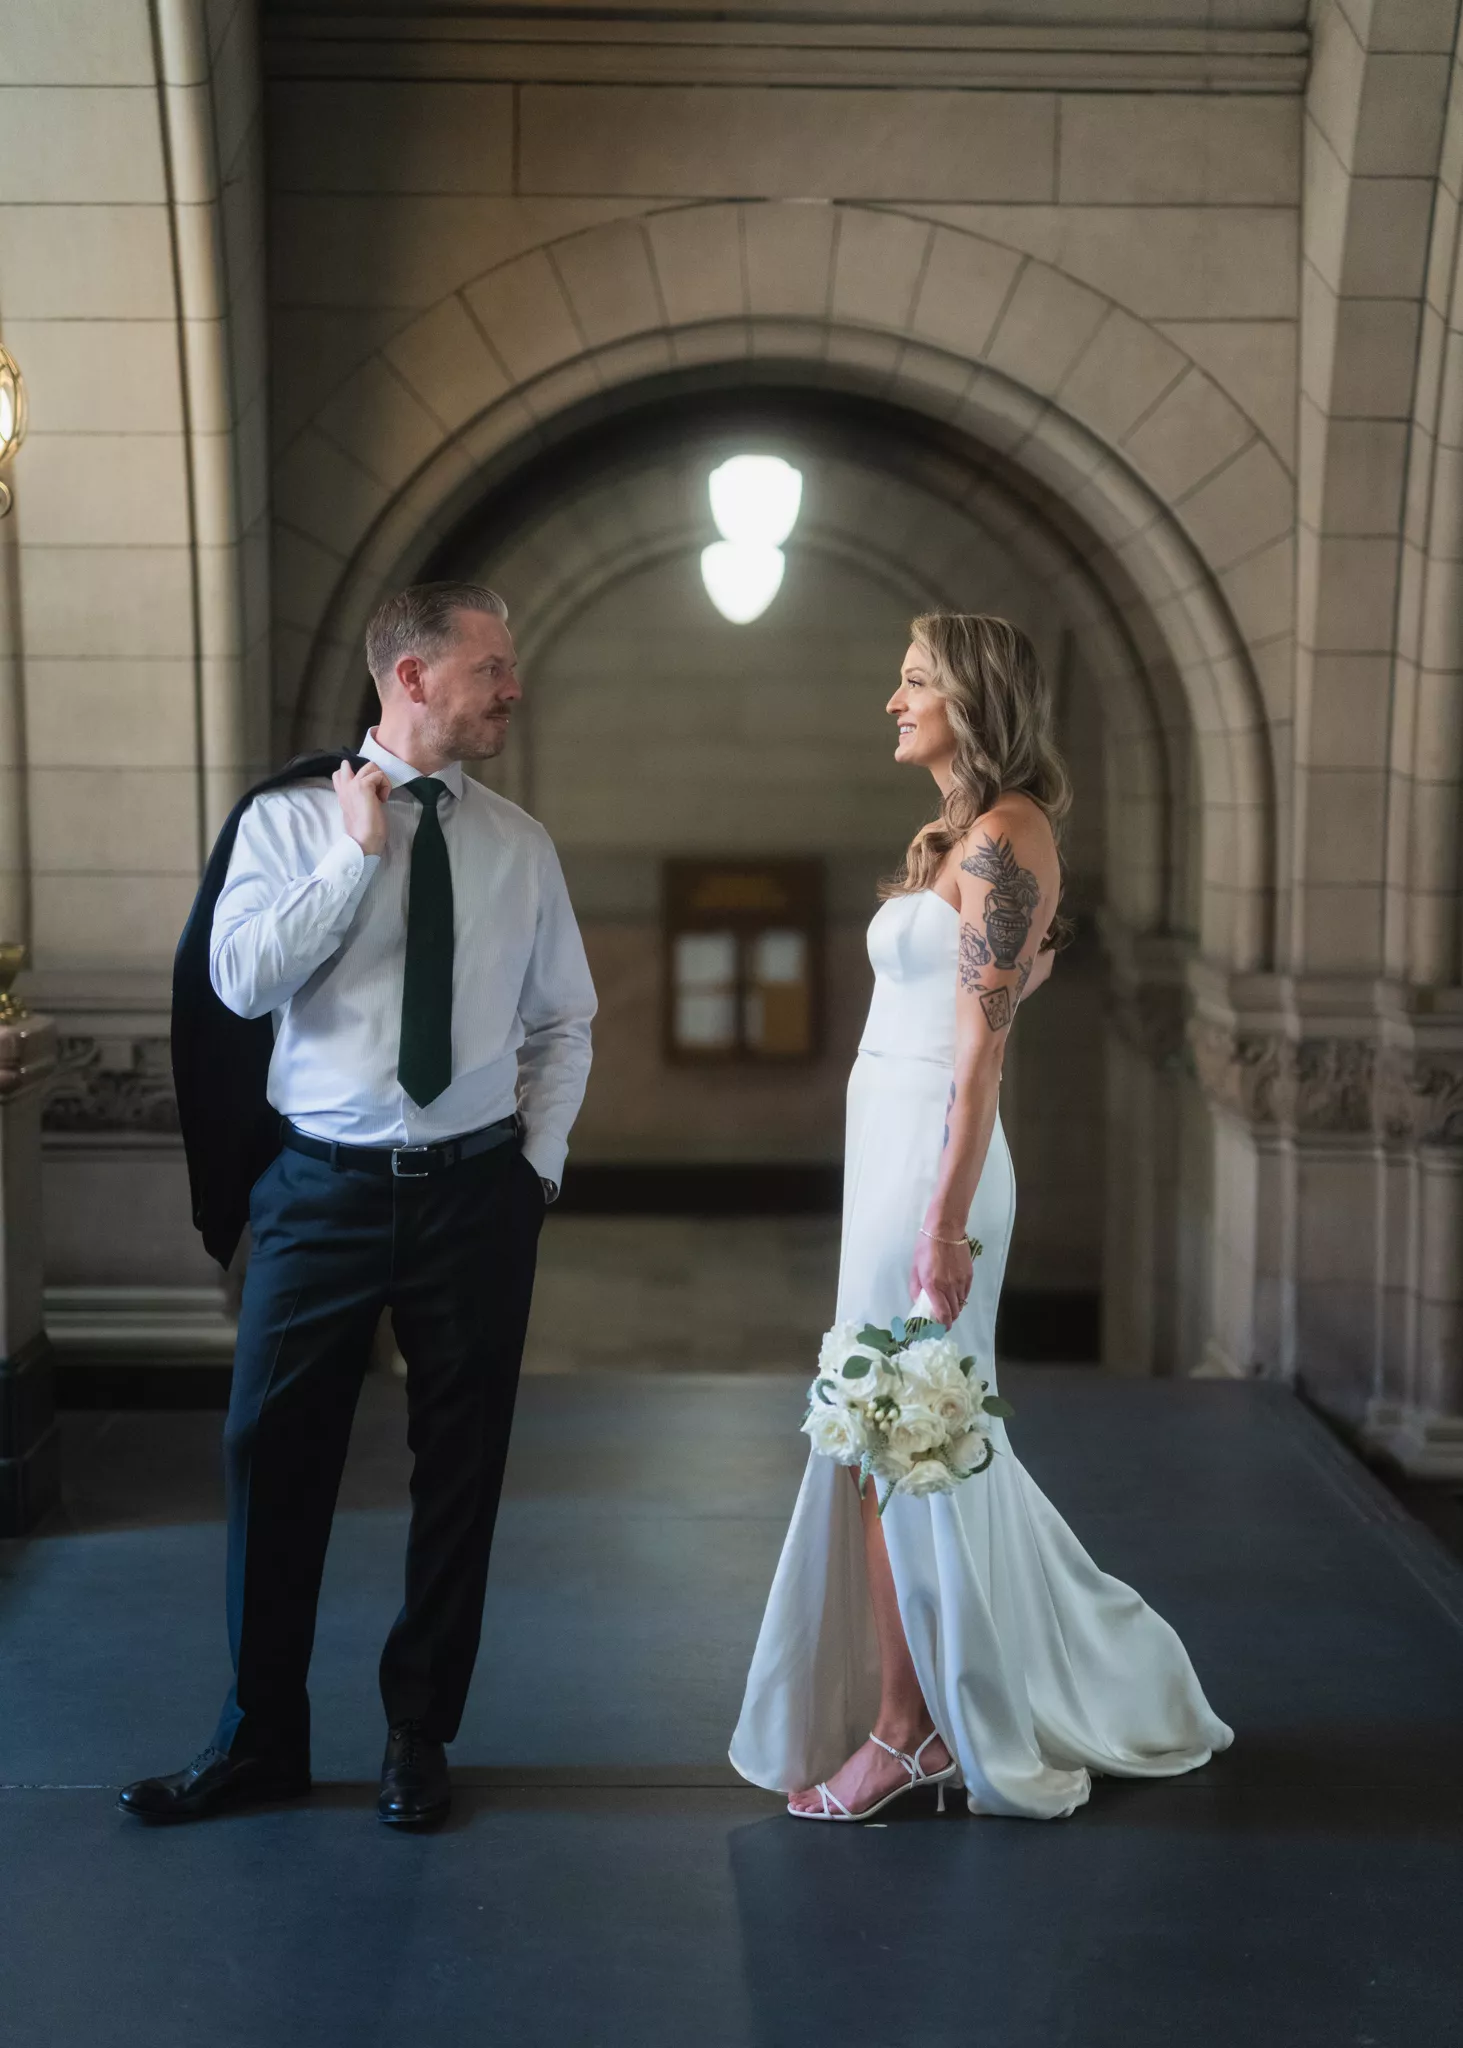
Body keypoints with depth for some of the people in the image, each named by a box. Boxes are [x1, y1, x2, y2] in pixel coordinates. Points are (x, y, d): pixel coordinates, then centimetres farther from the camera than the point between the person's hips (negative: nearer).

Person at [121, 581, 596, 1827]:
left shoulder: (519, 846, 6)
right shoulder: (291, 820, -2)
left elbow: (563, 1025, 14)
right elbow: (239, 980, -15)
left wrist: (541, 1159, 3)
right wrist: (357, 851, -14)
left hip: (477, 1190, 2)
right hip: (325, 1188, -2)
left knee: (461, 1471, 8)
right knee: (273, 1460, 2)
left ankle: (420, 1736, 25)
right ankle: (262, 1737, 20)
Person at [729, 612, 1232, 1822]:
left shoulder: (1003, 839, -13)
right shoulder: (962, 839, 15)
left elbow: (982, 1051, -19)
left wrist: (944, 1222, -22)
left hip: (931, 1163, -10)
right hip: (891, 1153, 10)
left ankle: (903, 1732, 11)